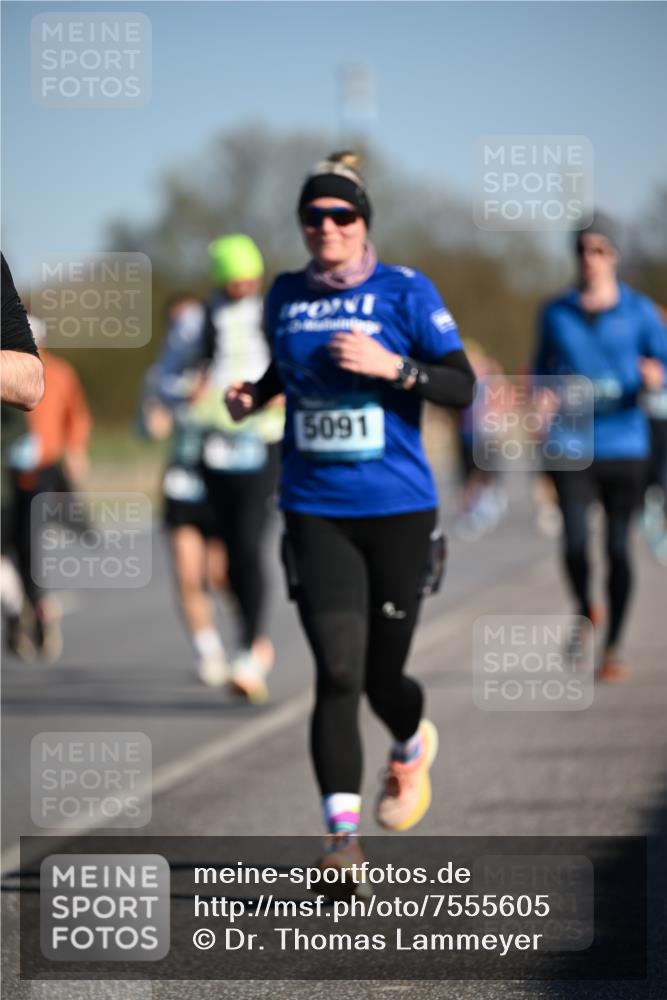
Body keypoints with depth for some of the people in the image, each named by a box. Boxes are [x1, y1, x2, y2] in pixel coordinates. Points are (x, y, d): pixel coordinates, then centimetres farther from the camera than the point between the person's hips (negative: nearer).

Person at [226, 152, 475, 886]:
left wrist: (393, 366, -21)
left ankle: (412, 748, 45)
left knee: (381, 675, 8)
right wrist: (253, 395, 5)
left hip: (398, 508, -1)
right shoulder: (286, 295, 7)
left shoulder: (404, 291, -4)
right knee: (337, 672, -14)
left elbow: (462, 386, -5)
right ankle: (342, 836, -12)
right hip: (316, 513, 1)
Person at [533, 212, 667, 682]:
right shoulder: (556, 313, 6)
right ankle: (586, 612, 17)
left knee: (618, 547, 1)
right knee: (575, 543, -14)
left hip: (624, 445, 0)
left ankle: (615, 642, 18)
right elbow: (542, 369, 18)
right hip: (572, 448, 1)